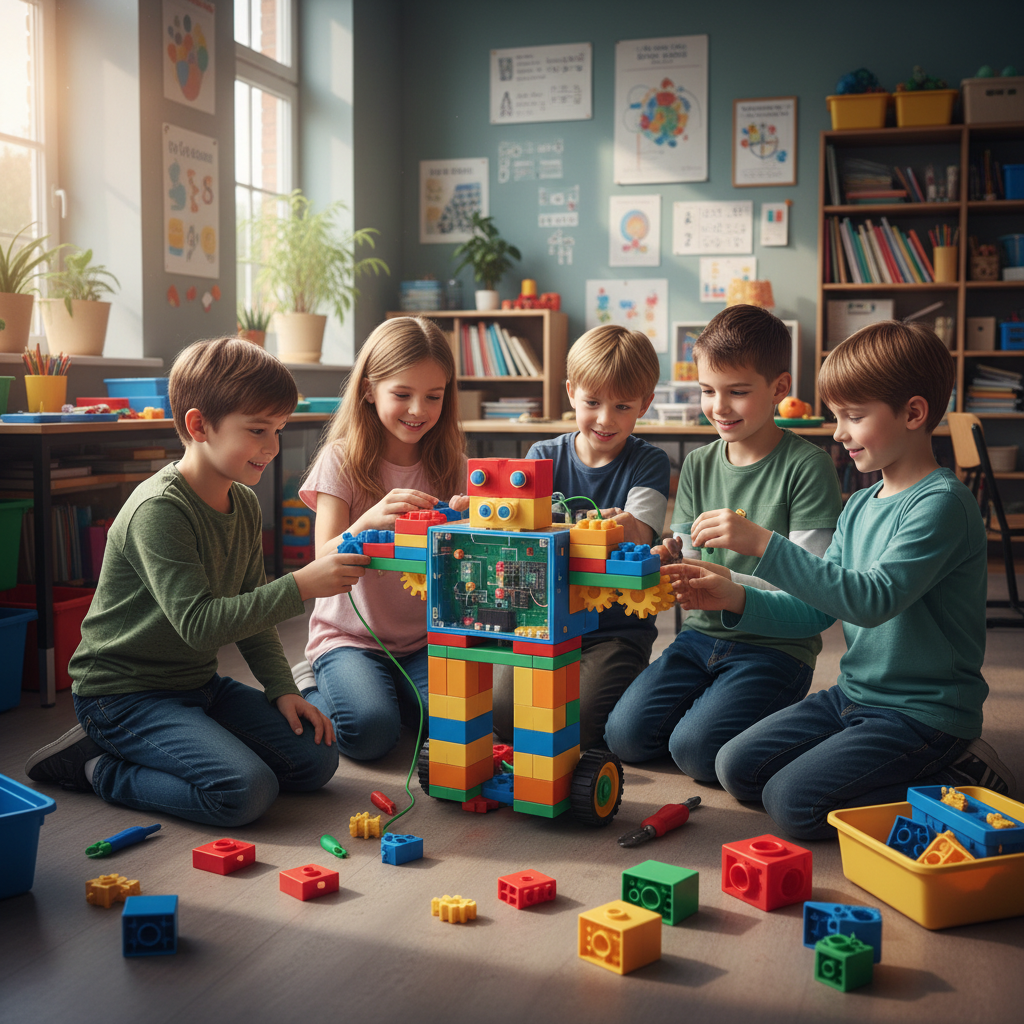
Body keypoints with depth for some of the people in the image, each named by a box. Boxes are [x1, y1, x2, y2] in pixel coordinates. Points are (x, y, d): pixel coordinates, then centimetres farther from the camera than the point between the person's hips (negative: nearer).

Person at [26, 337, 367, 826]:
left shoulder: (244, 505, 6)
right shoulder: (158, 510, -22)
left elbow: (250, 611, 14)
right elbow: (199, 624, -30)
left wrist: (282, 689, 3)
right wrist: (298, 586, -33)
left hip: (198, 684, 9)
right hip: (122, 694, -9)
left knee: (316, 759, 2)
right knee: (245, 790, -26)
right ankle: (100, 769, -3)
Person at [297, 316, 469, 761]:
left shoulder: (449, 464, 4)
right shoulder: (342, 459, -6)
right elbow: (324, 562, -16)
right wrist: (368, 521, -37)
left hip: (425, 637, 3)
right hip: (350, 635, -3)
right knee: (370, 731, -27)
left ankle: (391, 690, 10)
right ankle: (304, 695, 6)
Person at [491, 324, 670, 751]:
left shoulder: (648, 463, 0)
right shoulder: (545, 456, 6)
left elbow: (638, 534, -17)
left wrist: (623, 526, -42)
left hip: (619, 625, -2)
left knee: (580, 723, -21)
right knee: (502, 711, -16)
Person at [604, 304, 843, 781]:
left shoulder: (807, 466, -10)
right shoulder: (698, 464, 8)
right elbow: (689, 569, 7)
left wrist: (725, 579, -29)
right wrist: (669, 563, -18)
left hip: (778, 644, -5)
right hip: (703, 634, 5)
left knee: (695, 749, -22)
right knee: (626, 734, -11)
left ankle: (778, 719, 7)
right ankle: (713, 699, 15)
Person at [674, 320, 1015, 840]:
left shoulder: (942, 502, -18)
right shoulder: (858, 506, 8)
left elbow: (873, 599, -30)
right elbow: (815, 610, 9)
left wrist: (765, 545, -32)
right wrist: (736, 599, -9)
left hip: (925, 713, -9)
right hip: (854, 695, 9)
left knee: (791, 801, -18)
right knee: (736, 767, 6)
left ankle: (962, 780, -2)